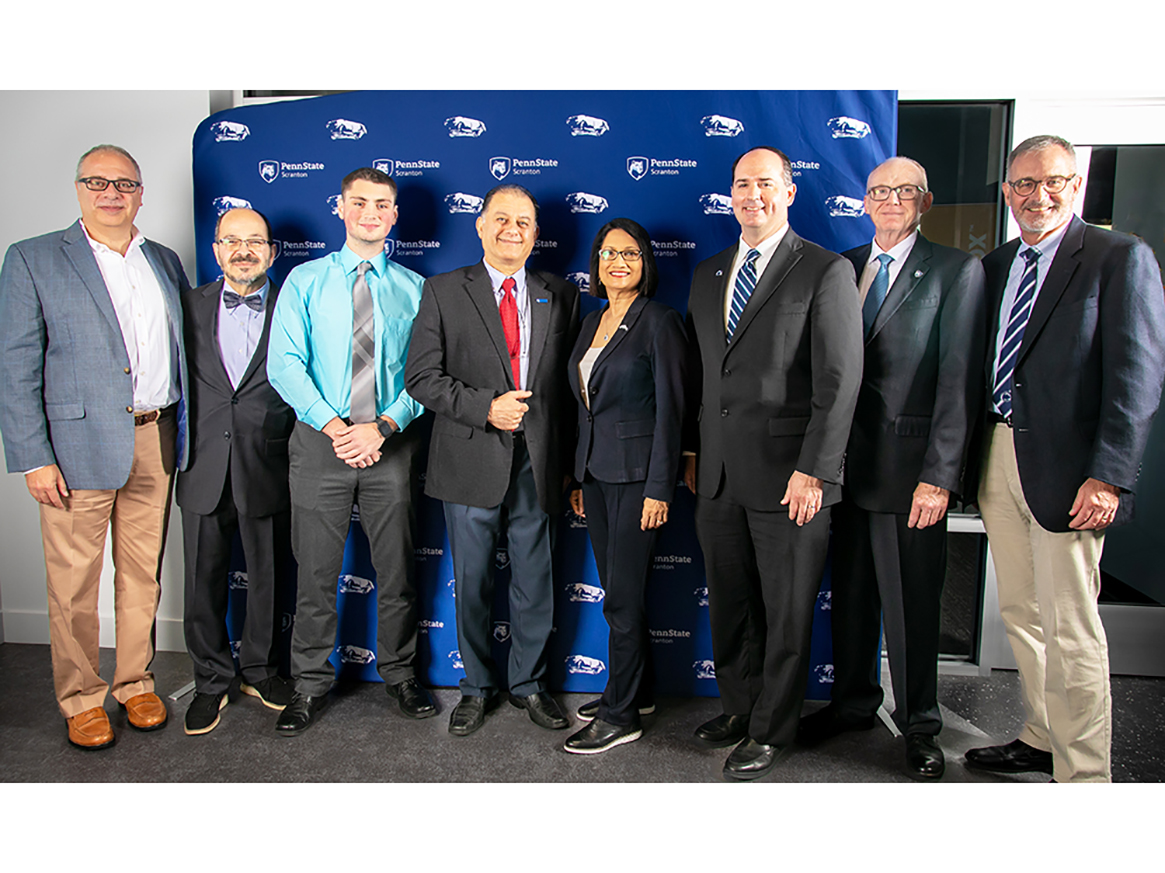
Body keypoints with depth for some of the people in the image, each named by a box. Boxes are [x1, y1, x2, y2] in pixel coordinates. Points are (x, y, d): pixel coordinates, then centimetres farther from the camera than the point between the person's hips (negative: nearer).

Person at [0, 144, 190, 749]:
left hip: (156, 441, 4)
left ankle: (135, 682, 28)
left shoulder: (166, 262, 13)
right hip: (80, 444, -3)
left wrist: (185, 437, 9)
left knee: (143, 571, 12)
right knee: (74, 583, 5)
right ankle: (80, 697, 22)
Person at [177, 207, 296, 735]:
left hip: (267, 470, -1)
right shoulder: (191, 307, 7)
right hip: (205, 470, 2)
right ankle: (212, 681, 27)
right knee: (204, 581, 9)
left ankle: (259, 670, 31)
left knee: (267, 576, 11)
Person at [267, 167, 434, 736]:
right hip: (320, 441, 0)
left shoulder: (413, 289, 7)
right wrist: (334, 426, -15)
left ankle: (399, 673, 29)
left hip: (391, 444, 1)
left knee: (396, 567, 10)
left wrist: (382, 427, -14)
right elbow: (284, 366, -4)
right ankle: (311, 685, 23)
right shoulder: (304, 281, 5)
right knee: (316, 572, 7)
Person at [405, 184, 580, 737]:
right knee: (472, 584, 10)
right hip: (471, 461, -1)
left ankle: (528, 684, 30)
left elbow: (569, 380, 8)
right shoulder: (444, 291, 3)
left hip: (537, 462, 2)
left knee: (535, 583, 10)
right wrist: (485, 407, -15)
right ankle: (477, 687, 29)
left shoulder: (560, 296, 9)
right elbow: (421, 377, -3)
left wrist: (569, 458, 1)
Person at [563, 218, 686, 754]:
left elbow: (670, 410, -11)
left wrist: (659, 489, -15)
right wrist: (578, 479, 14)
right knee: (617, 591, 14)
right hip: (594, 473, 7)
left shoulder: (659, 322, -7)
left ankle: (621, 716, 10)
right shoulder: (592, 323, 14)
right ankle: (635, 690, 30)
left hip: (635, 475, -7)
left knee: (622, 596, -2)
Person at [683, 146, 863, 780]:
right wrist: (691, 449, 12)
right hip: (718, 477, 5)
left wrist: (813, 469, -15)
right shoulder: (708, 275, 14)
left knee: (787, 612, 7)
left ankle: (771, 730, 24)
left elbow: (840, 382, -10)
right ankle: (740, 706, 35)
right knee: (728, 603, 15)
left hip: (789, 477, -5)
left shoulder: (826, 271, -4)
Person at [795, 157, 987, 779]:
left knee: (912, 602, 6)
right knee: (850, 593, 16)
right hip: (844, 459, 5)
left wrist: (939, 474, -14)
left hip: (908, 463, -4)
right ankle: (853, 703, 35)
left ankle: (918, 723, 26)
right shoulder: (841, 268, 12)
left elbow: (959, 381, -8)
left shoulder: (956, 272, -2)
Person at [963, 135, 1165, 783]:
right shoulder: (995, 266, 15)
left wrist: (1108, 477, -18)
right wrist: (970, 459, 8)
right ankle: (1041, 740, 33)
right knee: (1022, 615, 16)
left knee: (1071, 631, 0)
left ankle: (1084, 775, 14)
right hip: (998, 460, 6)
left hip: (1066, 470, -6)